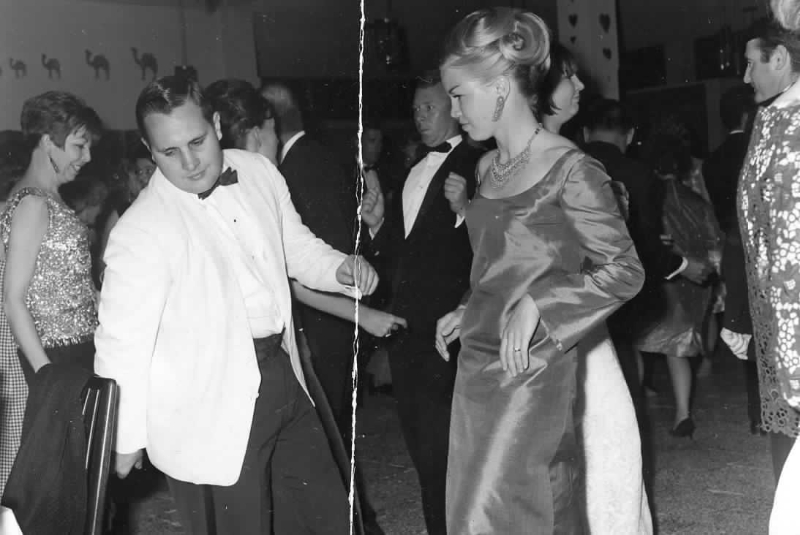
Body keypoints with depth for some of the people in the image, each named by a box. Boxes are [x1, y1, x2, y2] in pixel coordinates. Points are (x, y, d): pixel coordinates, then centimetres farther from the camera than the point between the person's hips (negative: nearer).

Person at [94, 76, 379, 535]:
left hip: (282, 376, 7)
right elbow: (123, 339, -13)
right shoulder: (140, 233, -18)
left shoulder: (259, 172, 1)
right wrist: (127, 438, -6)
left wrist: (341, 268, -4)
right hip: (210, 418, -6)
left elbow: (297, 247, 16)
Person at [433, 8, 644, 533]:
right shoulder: (489, 168, 10)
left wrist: (535, 305, -18)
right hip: (478, 362, 7)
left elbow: (625, 271, -9)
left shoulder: (569, 168, -11)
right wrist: (467, 312, 9)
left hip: (529, 369, -6)